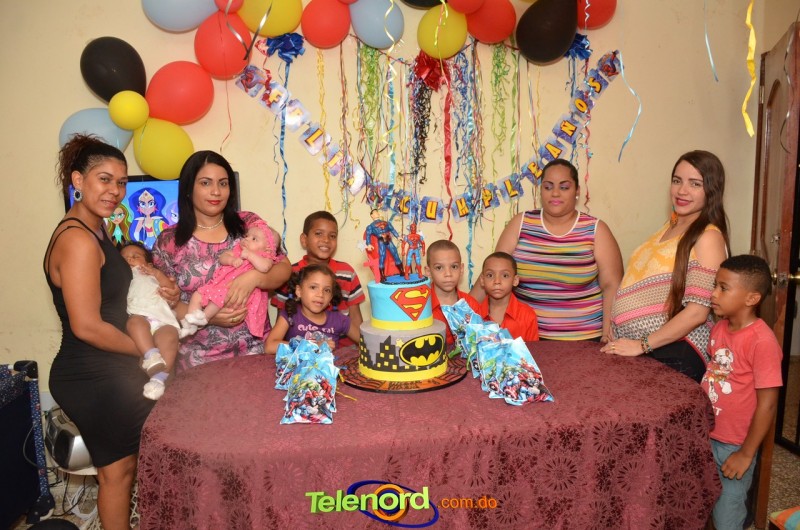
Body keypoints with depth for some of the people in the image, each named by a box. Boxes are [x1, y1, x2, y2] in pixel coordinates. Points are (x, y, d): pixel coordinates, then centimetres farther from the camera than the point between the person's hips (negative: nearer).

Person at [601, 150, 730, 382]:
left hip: (674, 354, -7)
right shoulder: (671, 226, 11)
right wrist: (613, 334, 6)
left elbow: (697, 312, -18)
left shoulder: (708, 237, -12)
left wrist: (642, 345, -18)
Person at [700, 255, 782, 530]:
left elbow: (767, 404, -19)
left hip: (734, 446, -6)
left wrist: (746, 454, -14)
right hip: (705, 437, 6)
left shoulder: (762, 341, -22)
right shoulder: (718, 328, 0)